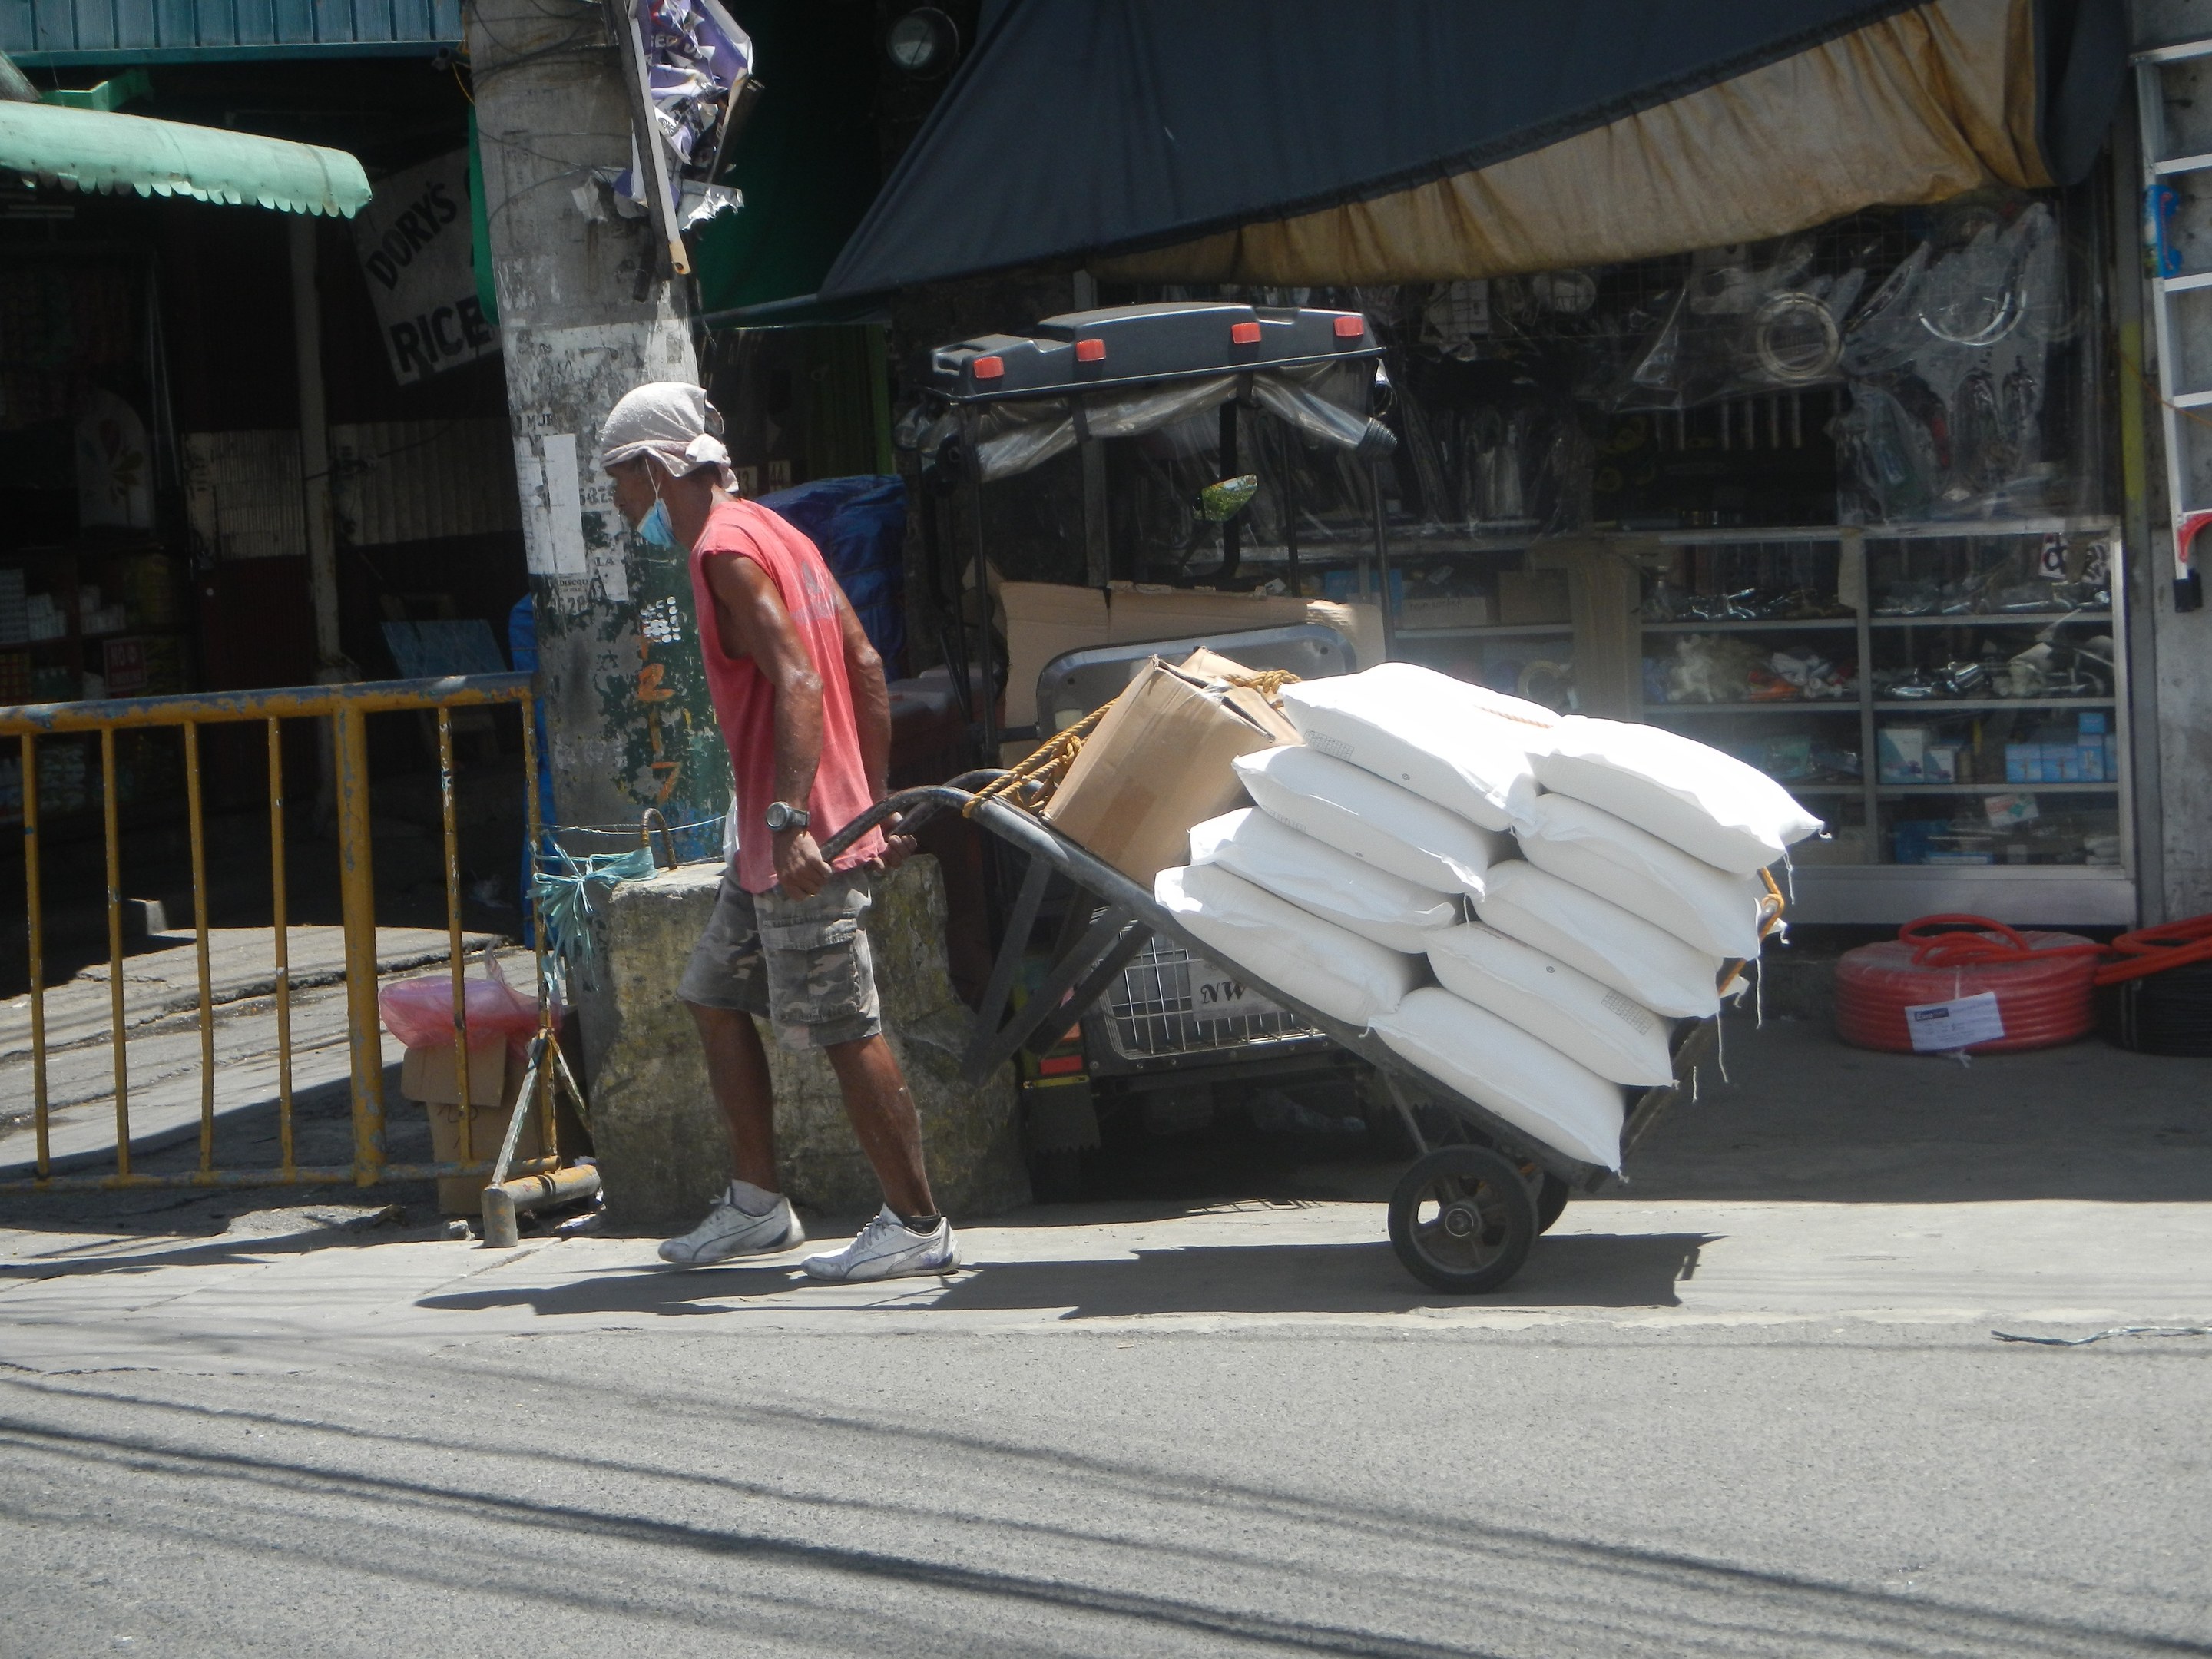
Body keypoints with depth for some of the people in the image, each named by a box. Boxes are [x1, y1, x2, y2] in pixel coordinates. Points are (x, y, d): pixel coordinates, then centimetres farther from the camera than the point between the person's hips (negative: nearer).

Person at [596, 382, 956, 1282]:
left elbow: (797, 682, -25)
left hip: (802, 843, -11)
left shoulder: (727, 548, -13)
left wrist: (791, 820, -32)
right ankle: (756, 1206, 23)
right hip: (774, 844, 11)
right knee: (714, 998, 16)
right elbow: (865, 666, 18)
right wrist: (874, 802, 20)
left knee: (844, 1031, -5)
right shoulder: (774, 533, 17)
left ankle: (918, 1225, 1)